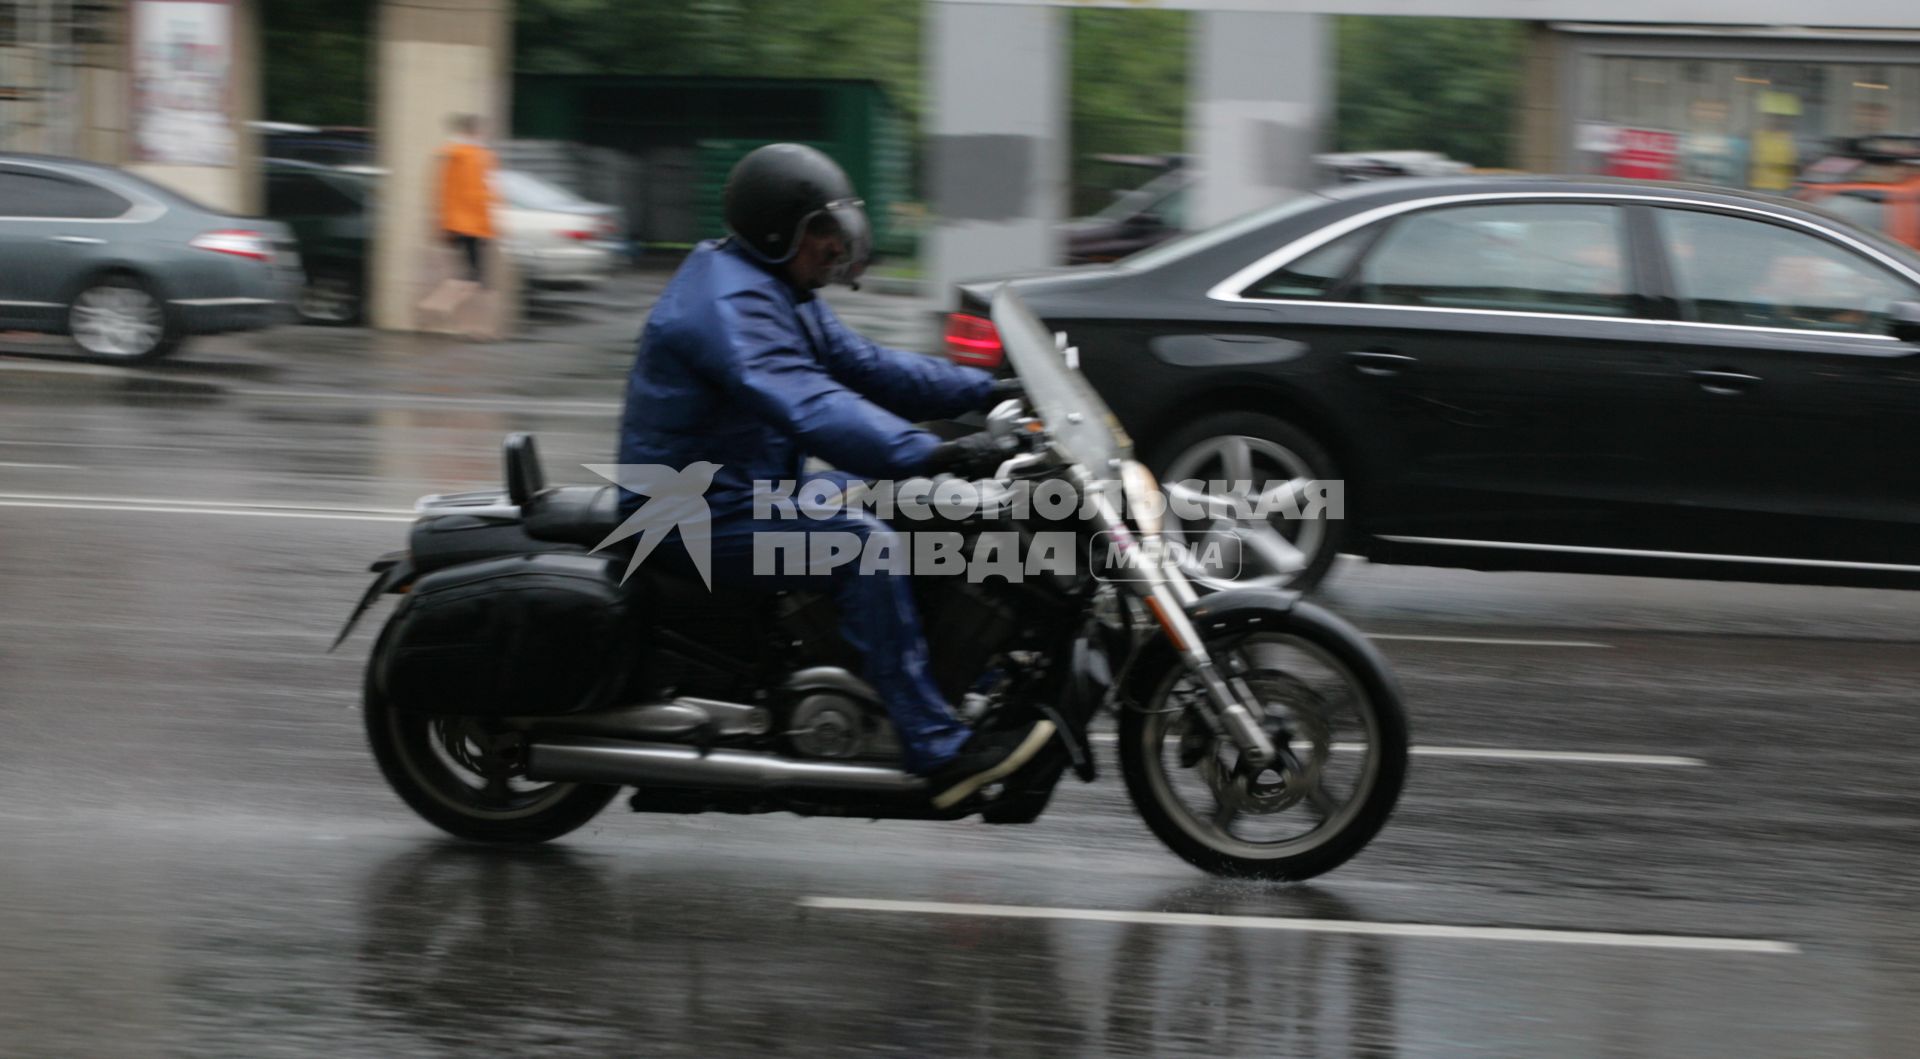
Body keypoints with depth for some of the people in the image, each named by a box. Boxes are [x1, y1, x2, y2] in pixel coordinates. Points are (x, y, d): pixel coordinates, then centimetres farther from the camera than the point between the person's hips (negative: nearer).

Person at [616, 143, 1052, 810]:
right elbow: (807, 406, -36)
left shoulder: (781, 295, 14)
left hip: (751, 488, 11)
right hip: (704, 517, -11)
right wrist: (930, 455, -44)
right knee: (864, 546, -27)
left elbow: (862, 367, 17)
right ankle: (938, 754, -29)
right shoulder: (731, 305, -22)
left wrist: (987, 392, 8)